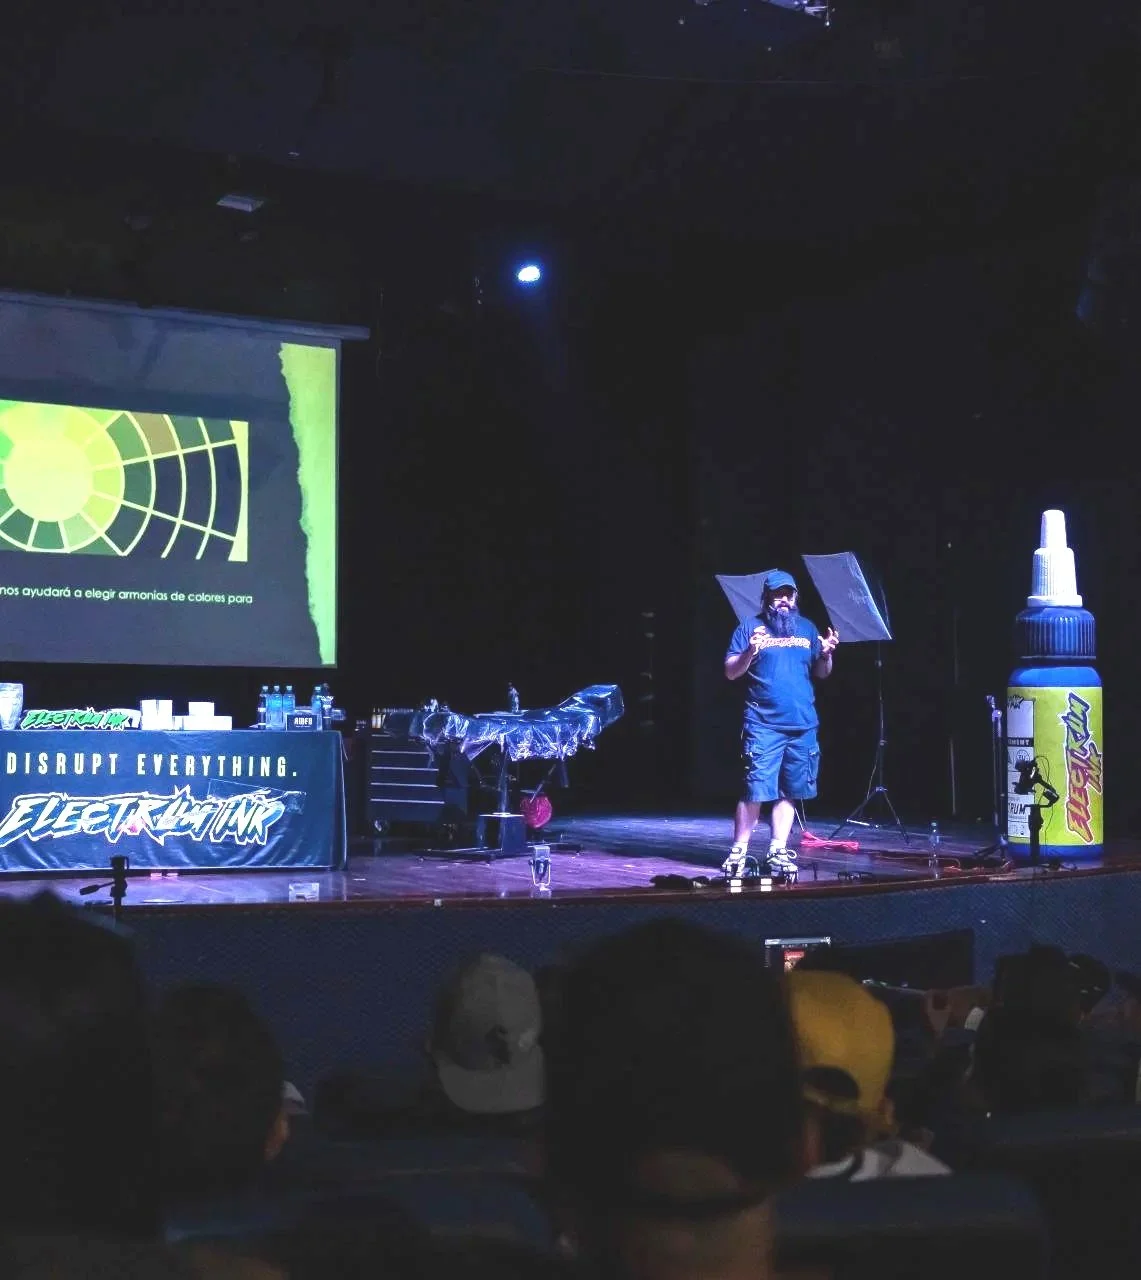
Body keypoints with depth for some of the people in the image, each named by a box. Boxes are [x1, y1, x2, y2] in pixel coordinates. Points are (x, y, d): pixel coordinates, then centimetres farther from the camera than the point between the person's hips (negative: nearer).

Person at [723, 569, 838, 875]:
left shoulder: (807, 628, 15)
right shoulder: (750, 627, 4)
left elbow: (821, 673, 18)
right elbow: (731, 672, 0)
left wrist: (826, 655, -3)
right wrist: (749, 653, -18)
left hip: (803, 727, 4)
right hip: (763, 726, -4)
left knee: (790, 792, 6)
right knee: (756, 790, -8)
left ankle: (778, 851, 14)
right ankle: (738, 852, 0)